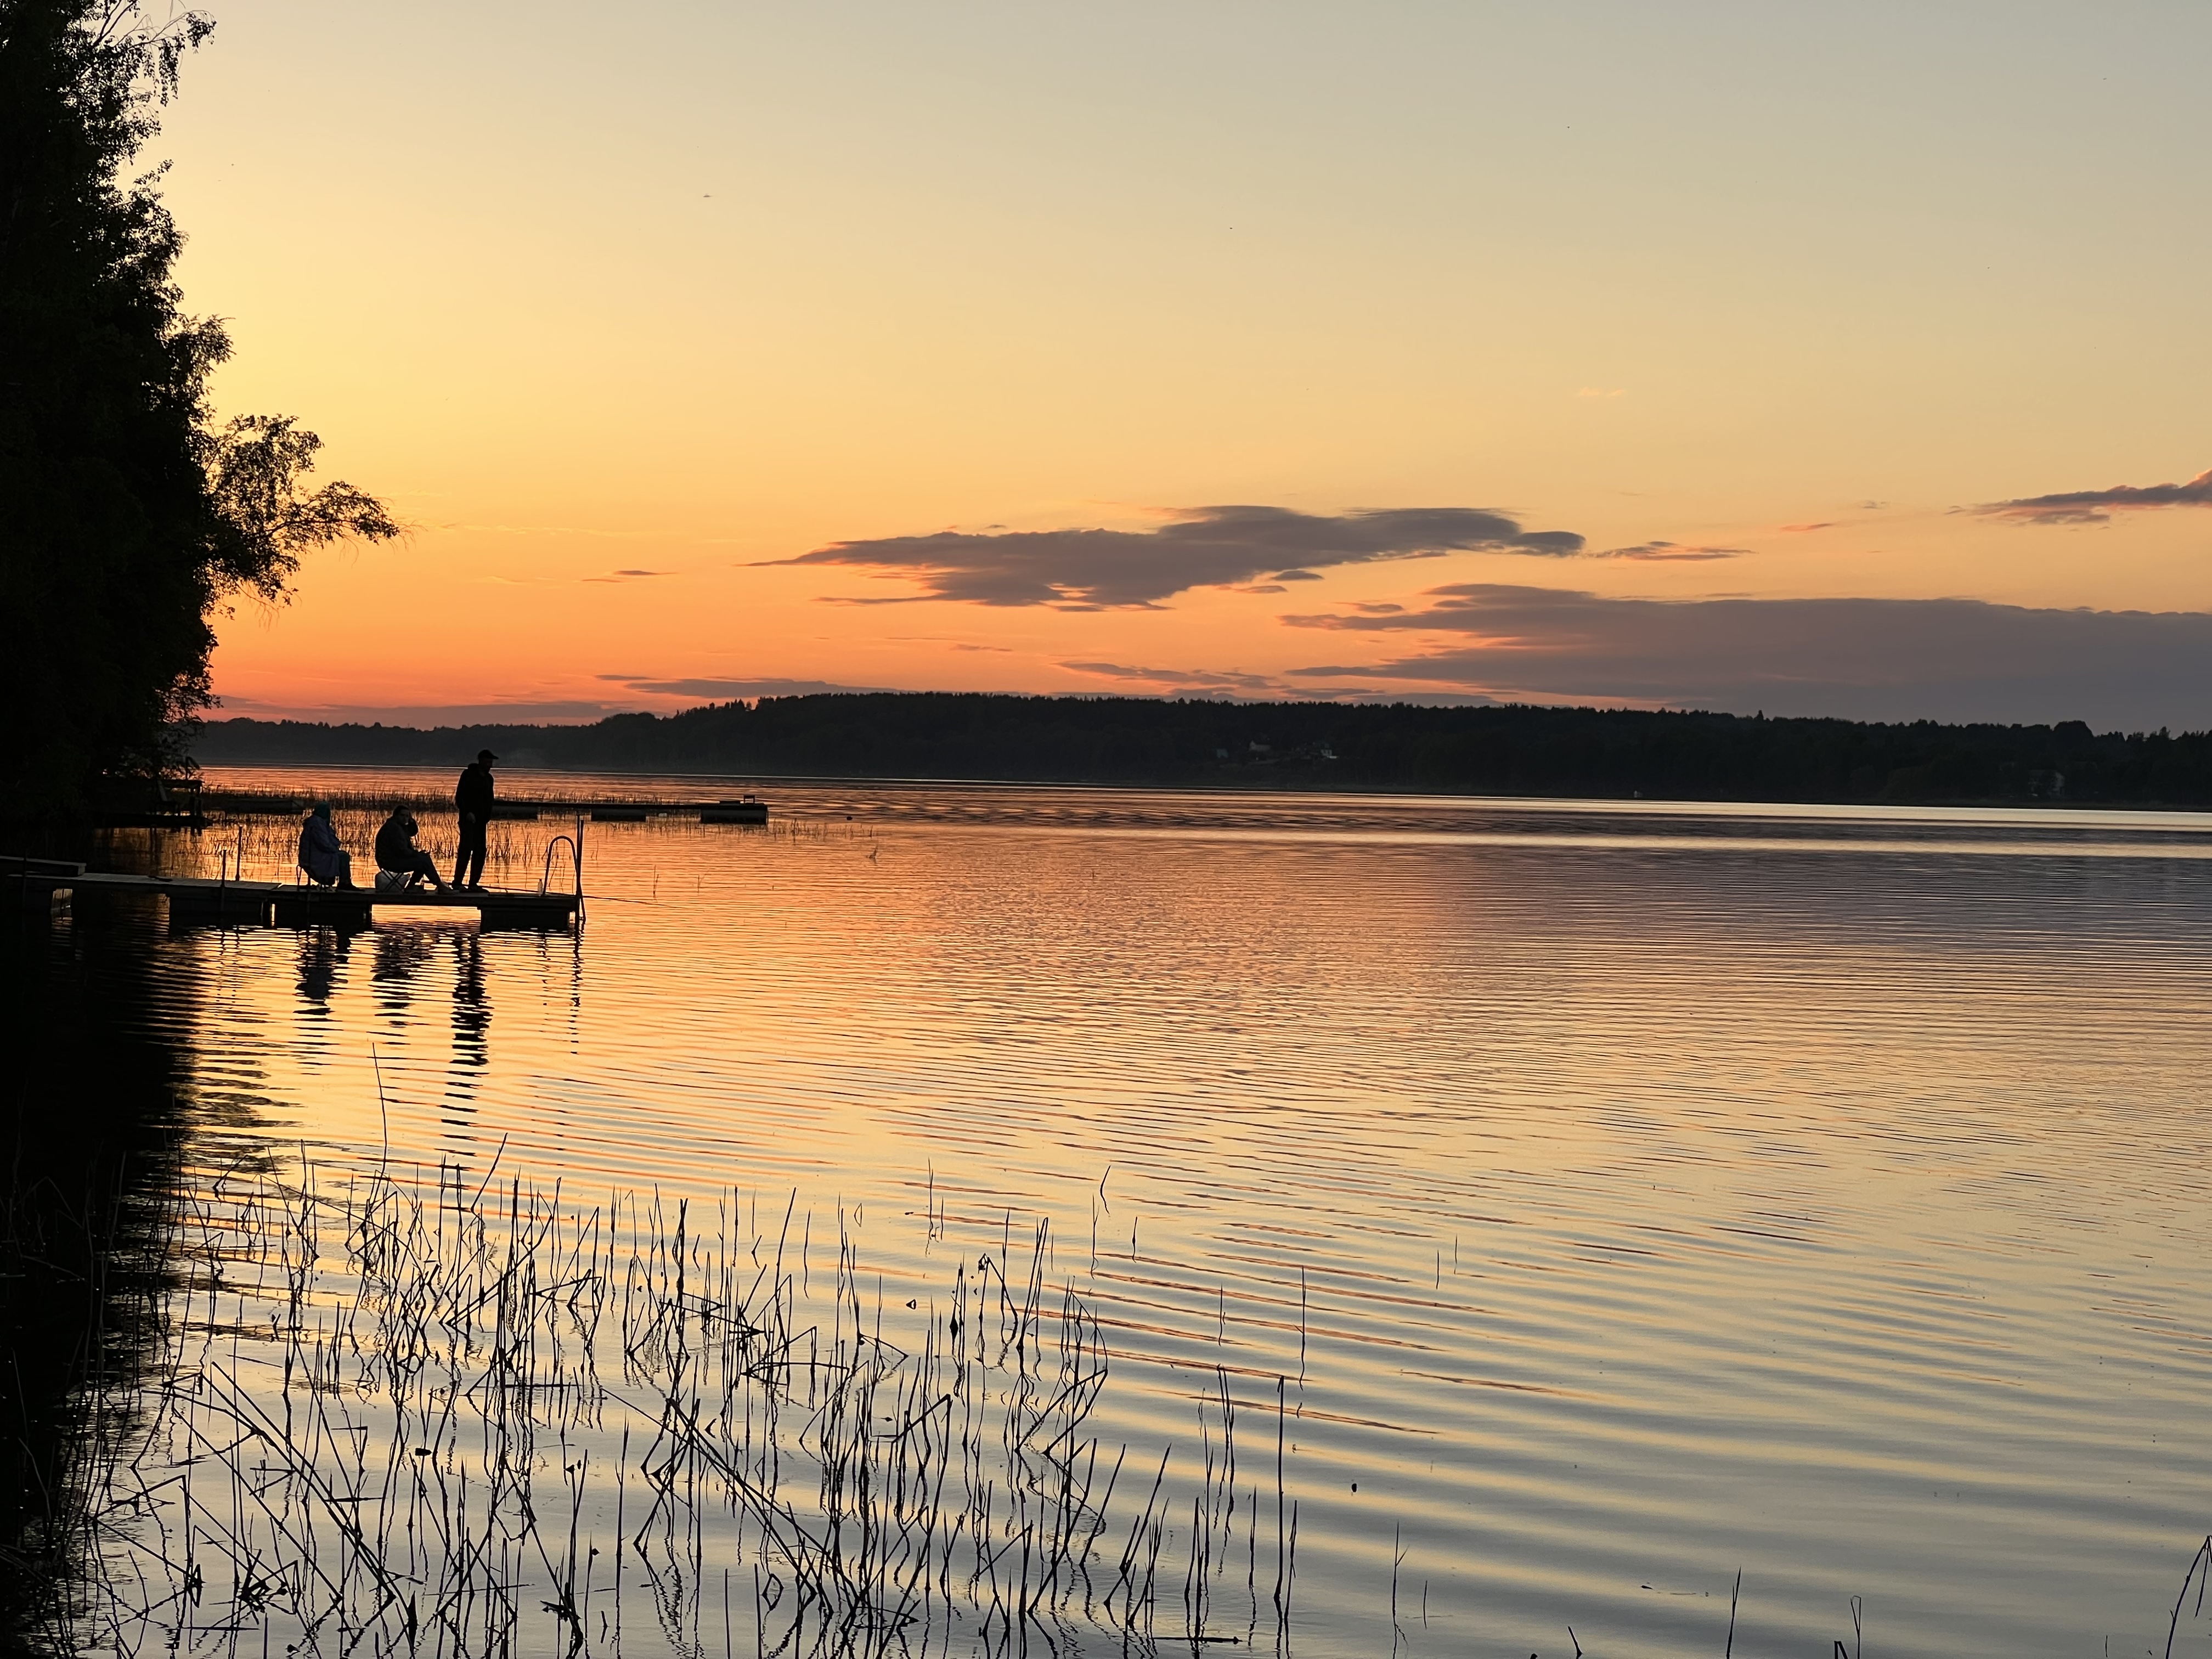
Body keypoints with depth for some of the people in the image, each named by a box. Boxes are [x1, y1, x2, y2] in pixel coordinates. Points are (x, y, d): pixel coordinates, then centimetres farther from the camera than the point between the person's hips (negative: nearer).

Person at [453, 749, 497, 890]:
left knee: (480, 851, 1)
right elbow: (460, 796, -9)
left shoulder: (488, 779, 16)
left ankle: (474, 883, 4)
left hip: (481, 820, 7)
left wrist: (488, 815, 7)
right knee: (466, 848, -13)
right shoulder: (469, 775, -5)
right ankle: (457, 882, -13)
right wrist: (467, 812, -19)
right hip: (469, 819, -7)